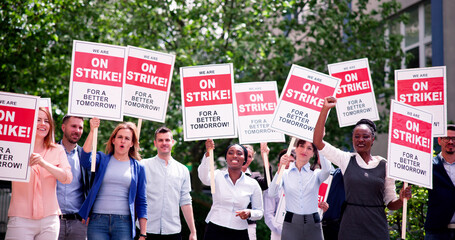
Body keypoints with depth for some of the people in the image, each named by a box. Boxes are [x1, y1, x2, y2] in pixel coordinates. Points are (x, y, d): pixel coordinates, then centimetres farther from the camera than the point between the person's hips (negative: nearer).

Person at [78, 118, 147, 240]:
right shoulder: (102, 159, 10)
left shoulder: (138, 168, 10)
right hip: (98, 220, 0)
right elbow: (85, 161, -13)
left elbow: (141, 202, 9)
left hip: (124, 223, 0)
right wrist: (92, 131, -18)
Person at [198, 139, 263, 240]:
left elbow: (259, 212, 9)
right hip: (214, 231, -1)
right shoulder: (217, 176, 0)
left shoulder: (253, 184, 3)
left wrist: (249, 213, -13)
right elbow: (203, 177, -23)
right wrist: (208, 153, -37)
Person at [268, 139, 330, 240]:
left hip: (312, 224, 1)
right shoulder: (285, 173, 4)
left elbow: (326, 170, -19)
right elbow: (272, 193, -11)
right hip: (291, 224, 0)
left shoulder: (316, 174, 5)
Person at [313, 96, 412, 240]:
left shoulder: (384, 165, 5)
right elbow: (318, 141, -5)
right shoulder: (346, 160, 4)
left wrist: (402, 198, -14)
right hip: (351, 226, -1)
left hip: (377, 228, 1)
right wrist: (325, 109, -10)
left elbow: (390, 204, 8)